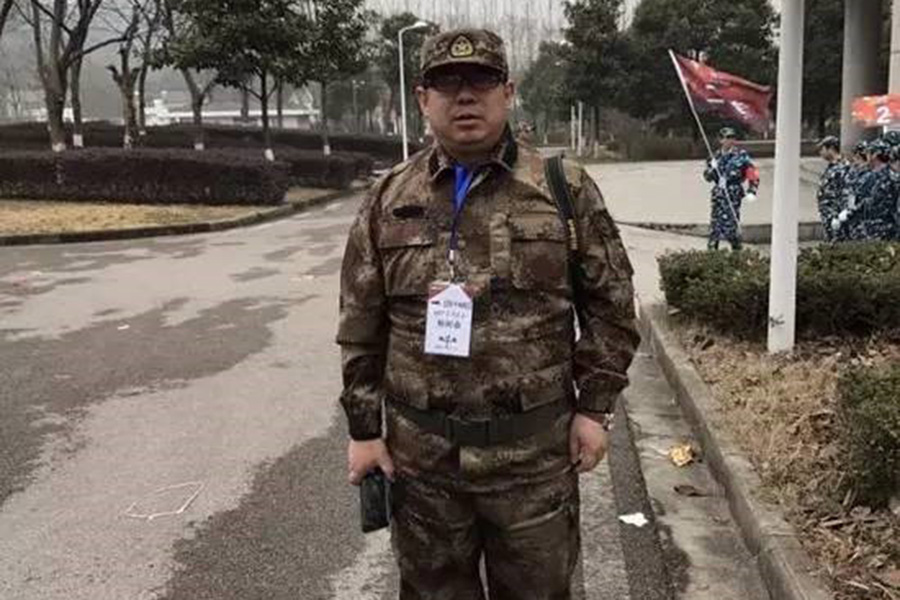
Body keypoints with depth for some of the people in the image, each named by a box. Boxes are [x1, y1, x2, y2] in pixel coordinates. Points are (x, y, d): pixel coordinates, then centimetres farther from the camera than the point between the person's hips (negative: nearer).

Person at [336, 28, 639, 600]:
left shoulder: (566, 189, -1)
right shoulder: (389, 201, 4)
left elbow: (610, 305, 2)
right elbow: (361, 327, 6)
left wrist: (594, 406, -3)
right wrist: (364, 428, 4)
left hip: (535, 451, -1)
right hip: (420, 452, 2)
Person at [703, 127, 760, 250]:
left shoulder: (741, 155, -2)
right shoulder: (717, 156, 12)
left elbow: (753, 174, -2)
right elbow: (708, 177, 15)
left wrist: (751, 192, -11)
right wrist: (711, 168, -6)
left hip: (733, 193, -5)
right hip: (718, 193, 5)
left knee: (731, 221, -11)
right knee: (715, 222, 5)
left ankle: (737, 249, 1)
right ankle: (712, 249, 15)